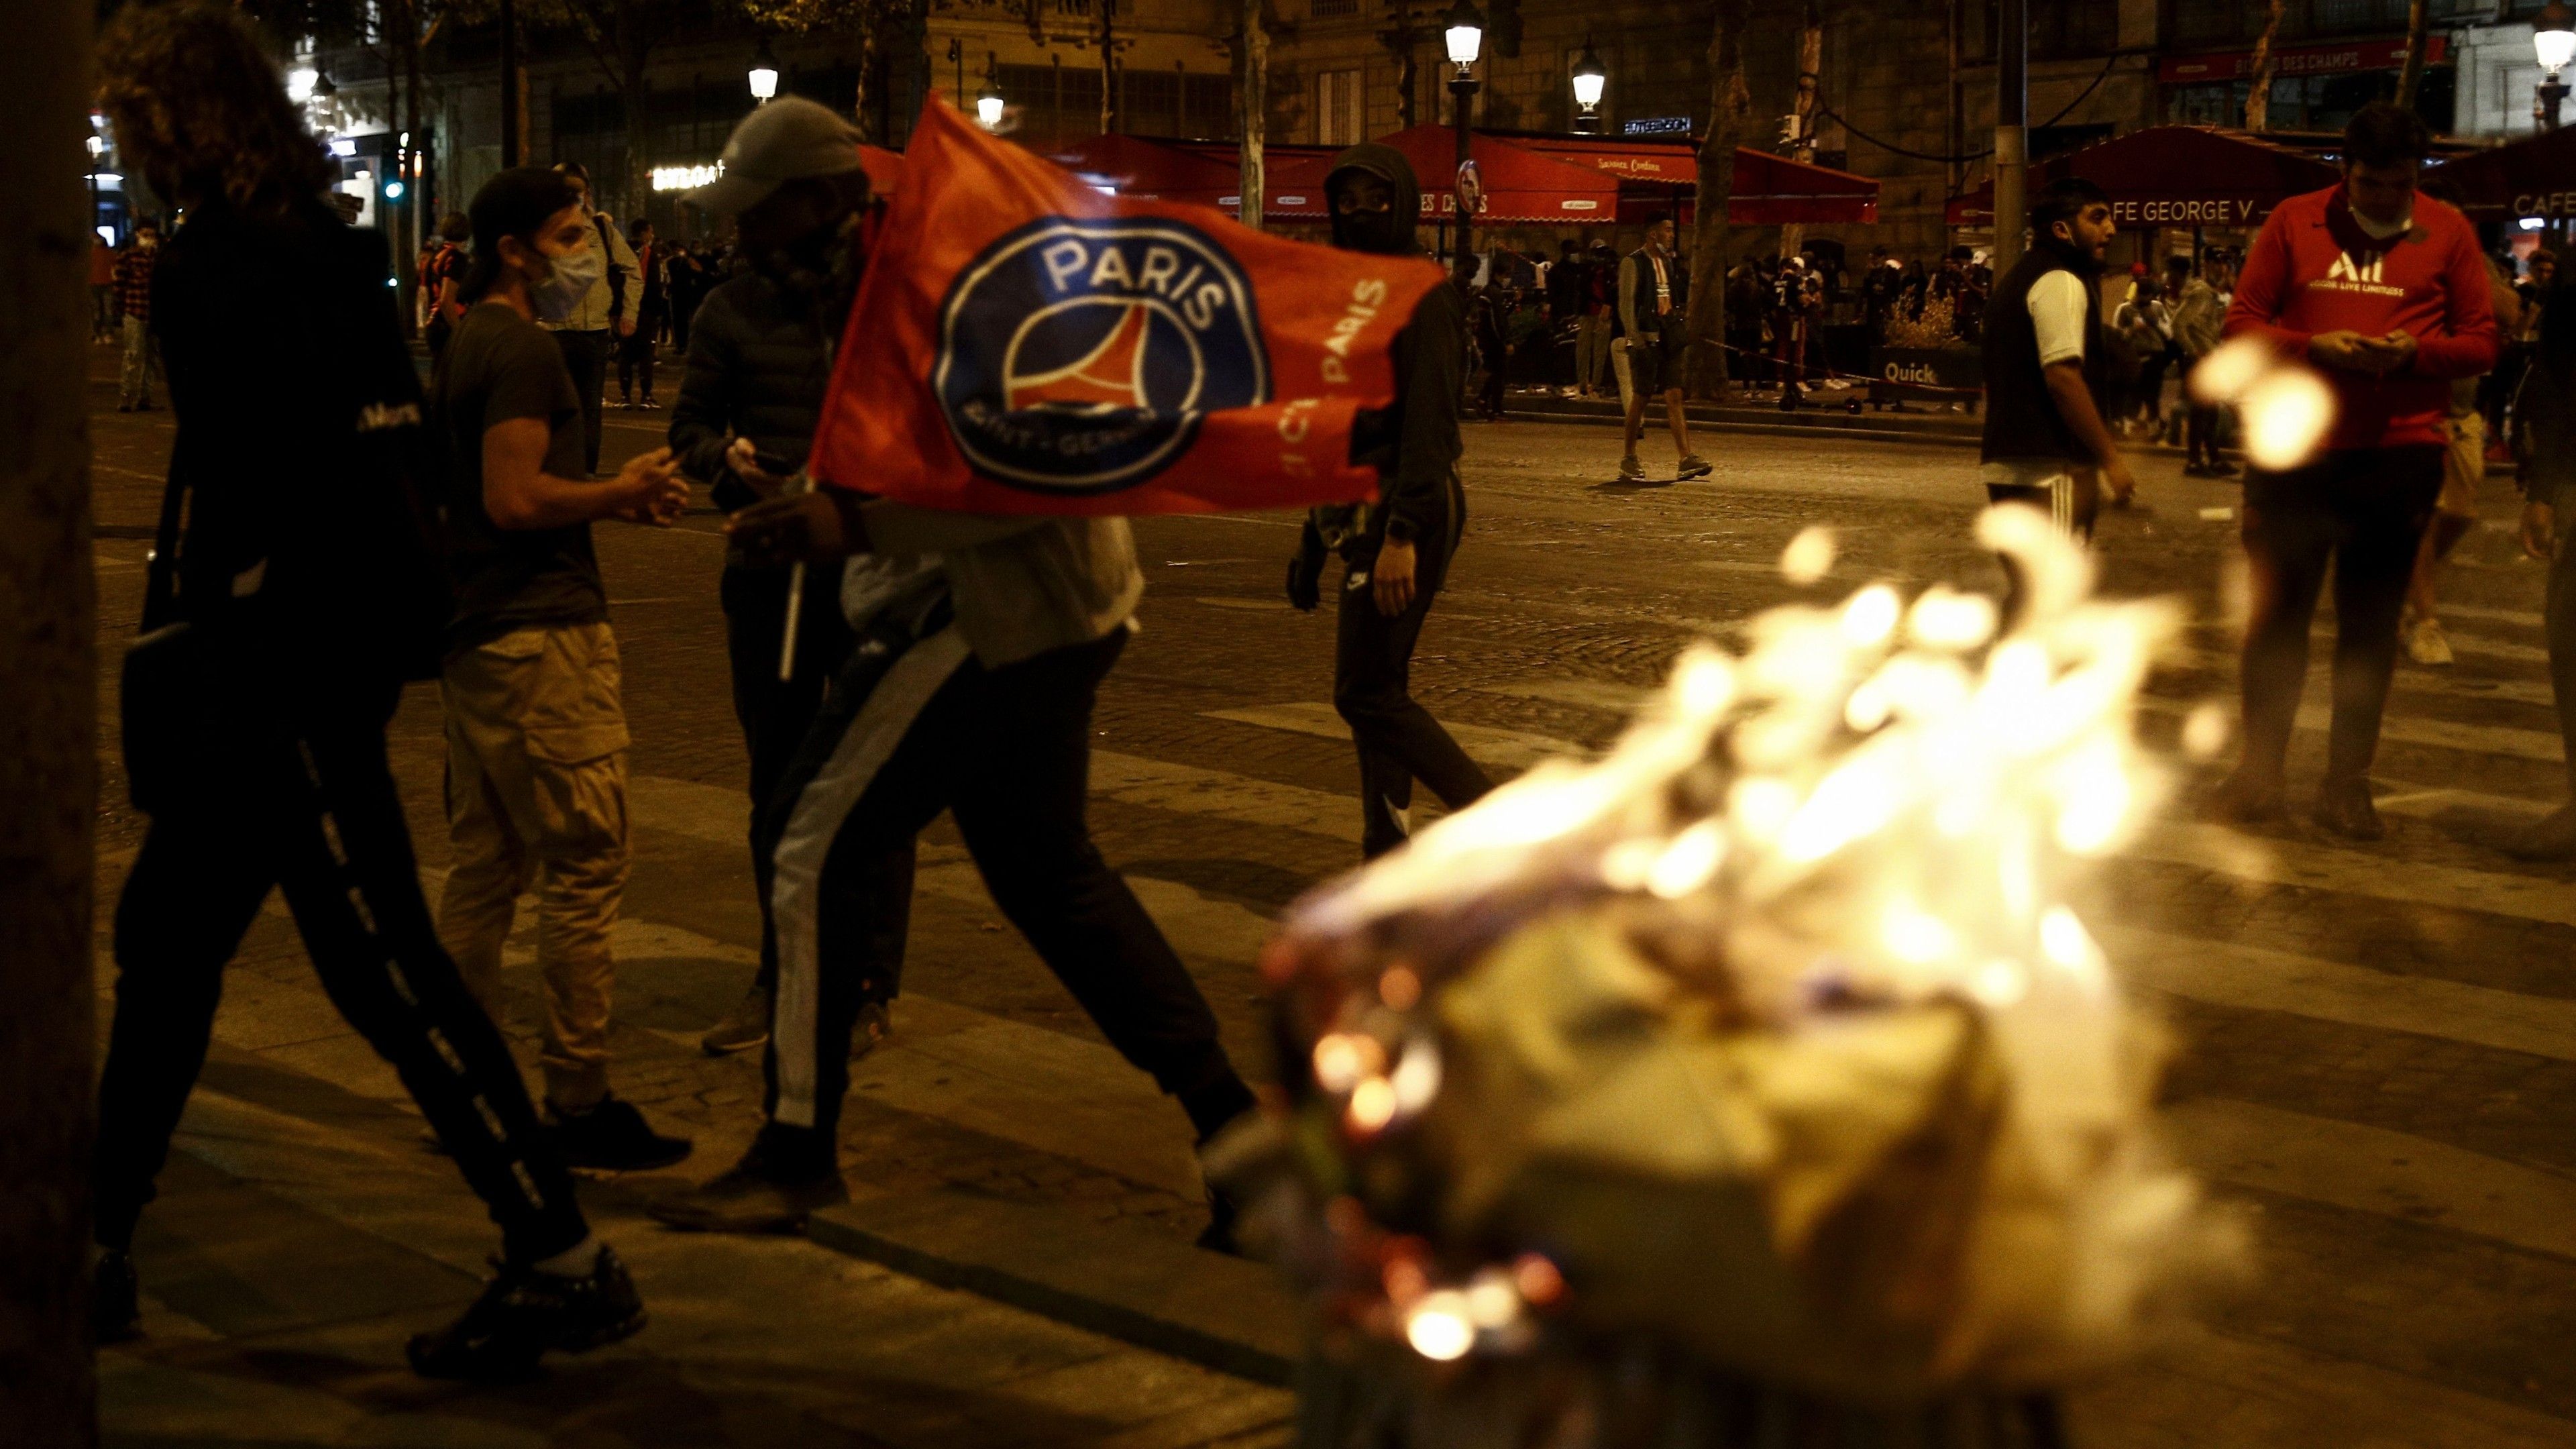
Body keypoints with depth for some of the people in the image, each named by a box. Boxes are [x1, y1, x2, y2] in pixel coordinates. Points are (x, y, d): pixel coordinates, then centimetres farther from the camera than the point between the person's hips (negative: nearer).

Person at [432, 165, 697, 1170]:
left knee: (483, 863, 14)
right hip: (539, 634, -10)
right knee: (585, 864, -7)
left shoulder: (466, 344, 17)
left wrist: (614, 497, 13)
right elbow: (514, 499, -21)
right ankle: (579, 1104, -5)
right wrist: (622, 493, -8)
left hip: (475, 633, 10)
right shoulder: (523, 352, -13)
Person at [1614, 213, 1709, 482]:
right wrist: (1635, 340, -17)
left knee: (1674, 397, -2)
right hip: (1646, 339, -6)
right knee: (1640, 398, -1)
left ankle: (1686, 459, -9)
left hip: (1669, 338, 6)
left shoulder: (1669, 262, 16)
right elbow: (1626, 305, -9)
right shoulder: (1633, 263, -5)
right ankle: (1629, 459, 10)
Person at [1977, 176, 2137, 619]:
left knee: (2022, 591, 16)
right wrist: (2111, 457, -17)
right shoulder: (2061, 282, -11)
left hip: (2007, 461, 10)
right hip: (2051, 465, -10)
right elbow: (2062, 376, -20)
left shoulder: (2019, 279, 21)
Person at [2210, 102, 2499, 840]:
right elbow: (2242, 322, 4)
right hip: (2294, 452, 0)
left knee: (2370, 627, 6)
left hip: (2399, 457, 0)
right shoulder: (2294, 223, 5)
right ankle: (2259, 773, 17)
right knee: (2276, 617, 5)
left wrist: (2414, 352, -14)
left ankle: (2348, 784, 16)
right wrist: (2313, 345, -13)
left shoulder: (2447, 232, 5)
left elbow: (2481, 341, 5)